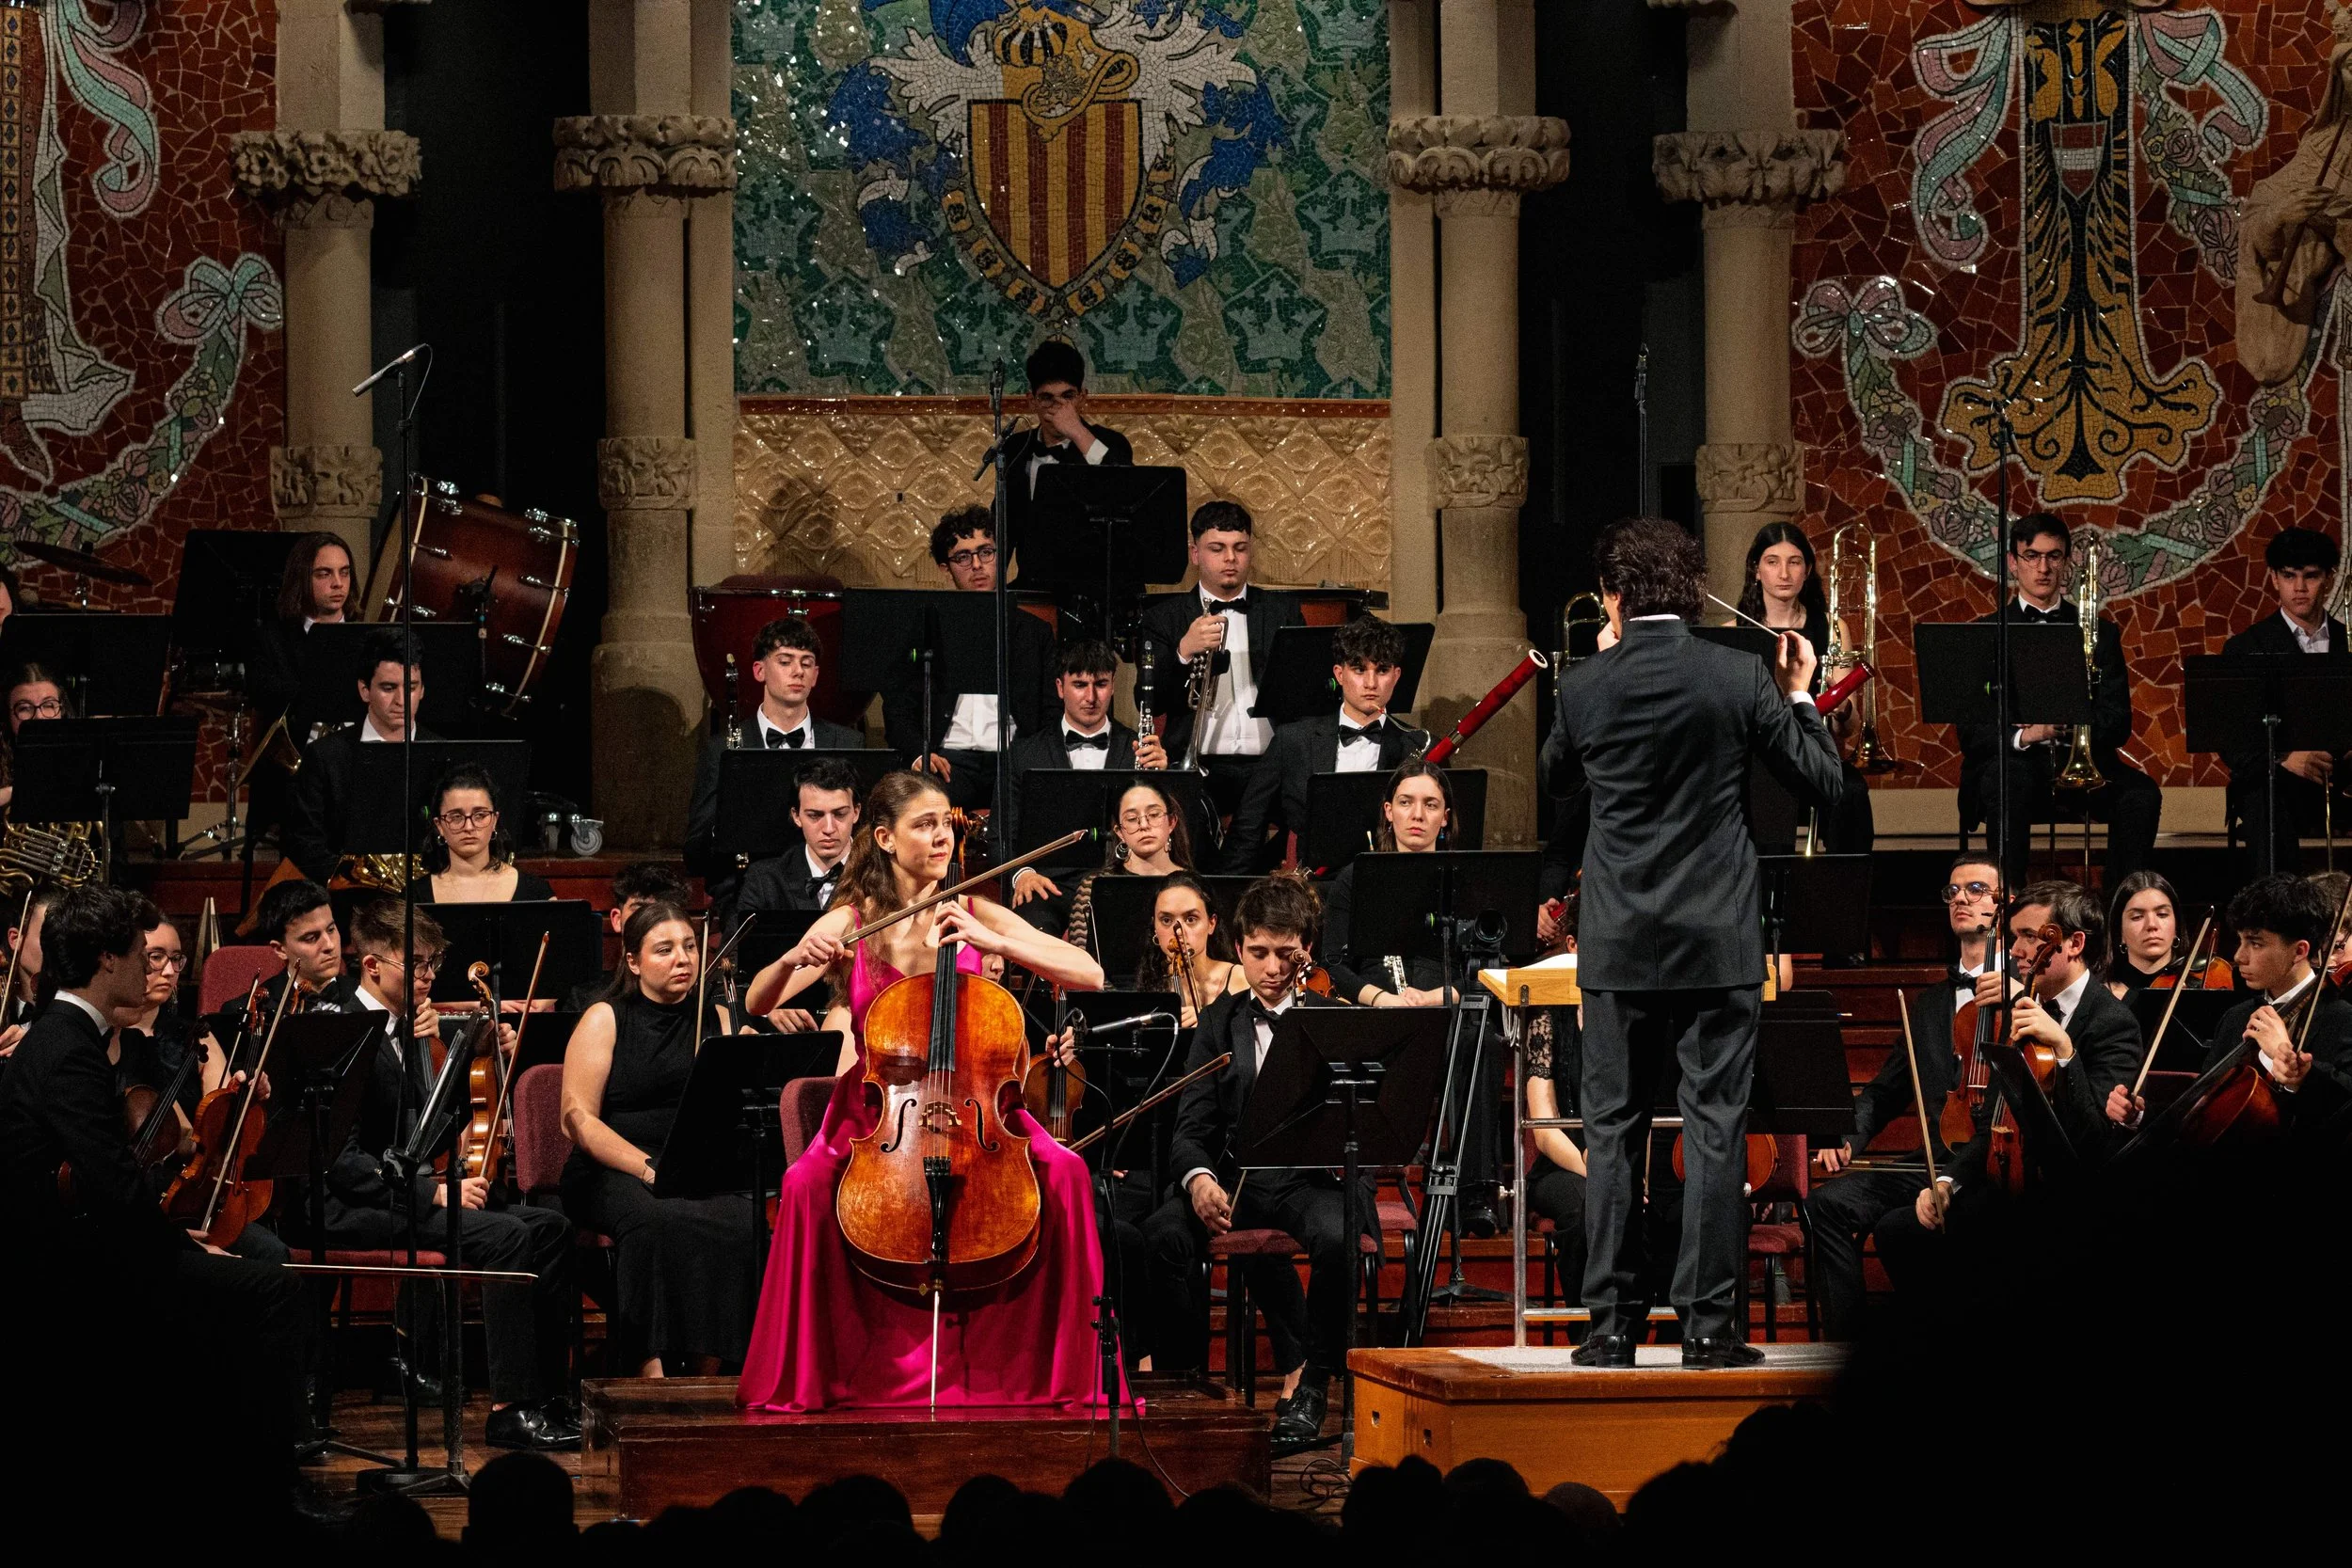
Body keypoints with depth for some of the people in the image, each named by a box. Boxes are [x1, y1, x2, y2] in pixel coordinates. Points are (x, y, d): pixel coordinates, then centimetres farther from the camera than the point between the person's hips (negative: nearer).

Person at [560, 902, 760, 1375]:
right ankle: (652, 1368, -36)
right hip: (614, 1174, -3)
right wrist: (650, 1169, -17)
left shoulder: (716, 1019, 16)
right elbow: (578, 1120, -5)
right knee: (662, 1221, -37)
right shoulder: (605, 1020, 6)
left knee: (736, 1227, -31)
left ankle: (708, 1371, -26)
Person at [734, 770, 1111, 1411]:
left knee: (1062, 1170, -27)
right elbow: (757, 1003, 0)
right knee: (808, 1182, -31)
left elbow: (1090, 976, -4)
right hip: (876, 1111, -1)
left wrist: (990, 942, -15)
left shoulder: (977, 918, 4)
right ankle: (814, 1374, -14)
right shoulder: (850, 923, 3)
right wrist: (794, 959, -22)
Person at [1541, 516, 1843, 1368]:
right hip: (1719, 942, -1)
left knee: (1613, 1129, 7)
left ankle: (1613, 1322, 6)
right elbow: (1822, 784, 1)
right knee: (1714, 1124, 2)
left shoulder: (1583, 689, -4)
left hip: (1617, 944, 1)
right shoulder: (1741, 679, -7)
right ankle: (1707, 1323, 0)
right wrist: (1799, 695, 16)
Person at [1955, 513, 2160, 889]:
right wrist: (2022, 736, -20)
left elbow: (2117, 724, 7)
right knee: (2012, 780, -37)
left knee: (2140, 792, -28)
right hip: (2013, 761, -2)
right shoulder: (1985, 634, 11)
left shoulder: (2099, 633, 17)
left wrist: (2067, 725, -16)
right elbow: (1971, 730, 1)